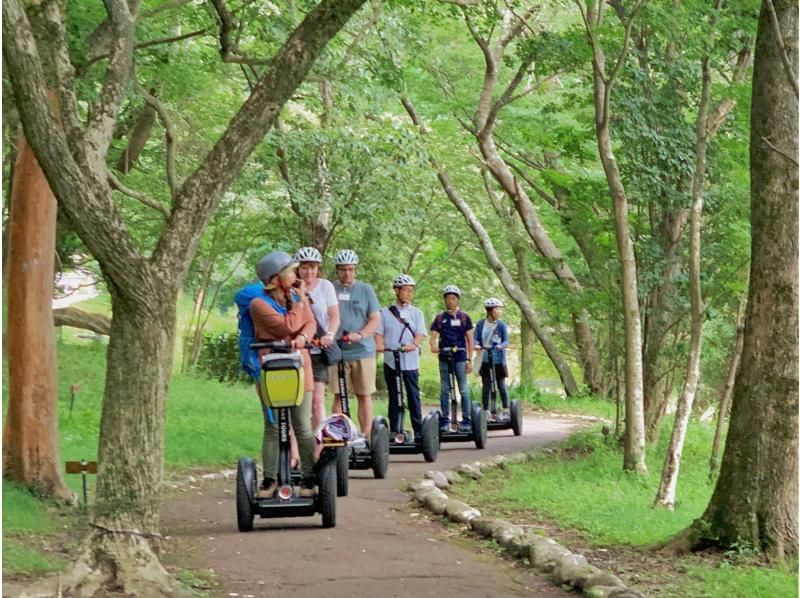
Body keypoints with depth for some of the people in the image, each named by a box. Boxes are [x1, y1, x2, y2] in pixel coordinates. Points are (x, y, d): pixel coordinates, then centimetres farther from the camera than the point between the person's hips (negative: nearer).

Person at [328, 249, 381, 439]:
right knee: (339, 395, 0)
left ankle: (366, 436, 5)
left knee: (364, 395, 2)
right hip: (337, 351, 0)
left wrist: (360, 335, -15)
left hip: (362, 350, 0)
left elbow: (375, 319, 3)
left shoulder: (365, 290, 7)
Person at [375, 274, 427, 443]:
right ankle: (394, 430, 5)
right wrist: (379, 345, -17)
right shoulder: (385, 312, 9)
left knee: (413, 396, -1)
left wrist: (414, 344, -20)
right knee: (394, 397, 3)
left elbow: (420, 333, 0)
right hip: (390, 360, 0)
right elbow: (378, 332, 4)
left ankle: (418, 430, 1)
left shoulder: (416, 313, 11)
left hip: (410, 361, 0)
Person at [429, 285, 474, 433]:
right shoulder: (440, 318, 10)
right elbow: (433, 336, 5)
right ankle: (444, 420, 9)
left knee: (463, 390, -2)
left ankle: (466, 420, 1)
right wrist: (433, 346, -19)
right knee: (445, 390, 5)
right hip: (444, 357, 2)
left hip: (460, 357, -1)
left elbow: (469, 340, 6)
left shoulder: (464, 317, 6)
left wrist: (470, 359, 0)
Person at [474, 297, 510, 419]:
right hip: (485, 360, 1)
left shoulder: (501, 325, -4)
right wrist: (476, 345, -23)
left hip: (498, 360, -1)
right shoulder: (480, 324, 0)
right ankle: (486, 411, 11)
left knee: (501, 385, 3)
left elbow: (506, 341, -8)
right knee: (486, 386, 4)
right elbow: (475, 338, 0)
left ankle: (506, 409, 14)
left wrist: (500, 346, -30)